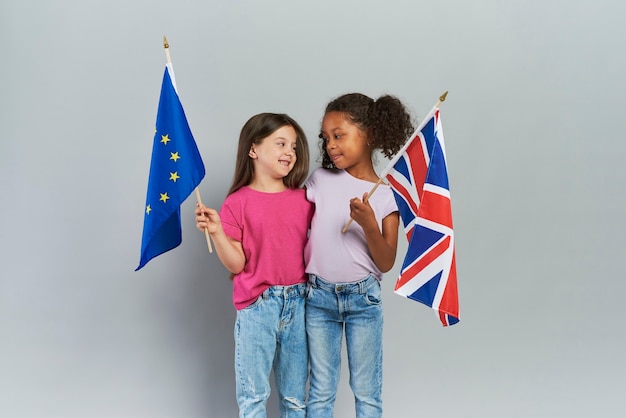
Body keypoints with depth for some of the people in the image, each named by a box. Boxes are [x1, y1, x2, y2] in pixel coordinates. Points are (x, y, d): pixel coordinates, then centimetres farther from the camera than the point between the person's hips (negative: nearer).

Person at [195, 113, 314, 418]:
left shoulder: (303, 200, 6)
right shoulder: (237, 203, -5)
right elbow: (236, 264, -6)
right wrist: (216, 231, -20)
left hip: (298, 302, 3)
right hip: (257, 305, -3)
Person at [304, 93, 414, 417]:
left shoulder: (388, 195, -5)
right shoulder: (320, 181, -1)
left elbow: (386, 264, -8)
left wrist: (369, 224, -24)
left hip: (363, 299, -1)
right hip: (318, 296, 1)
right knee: (321, 392, 11)